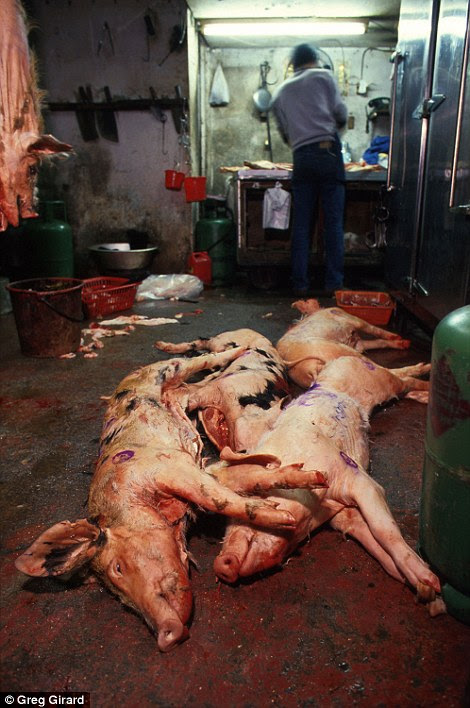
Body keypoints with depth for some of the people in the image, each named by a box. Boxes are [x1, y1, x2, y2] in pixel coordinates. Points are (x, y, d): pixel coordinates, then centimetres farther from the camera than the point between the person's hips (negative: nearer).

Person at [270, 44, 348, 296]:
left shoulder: (280, 93, 18)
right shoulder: (323, 76, 8)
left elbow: (285, 133, 16)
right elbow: (341, 114, 4)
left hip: (301, 157, 3)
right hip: (328, 152, -3)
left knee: (301, 224, 4)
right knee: (333, 221, -1)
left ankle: (300, 284, 4)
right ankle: (333, 283, -1)